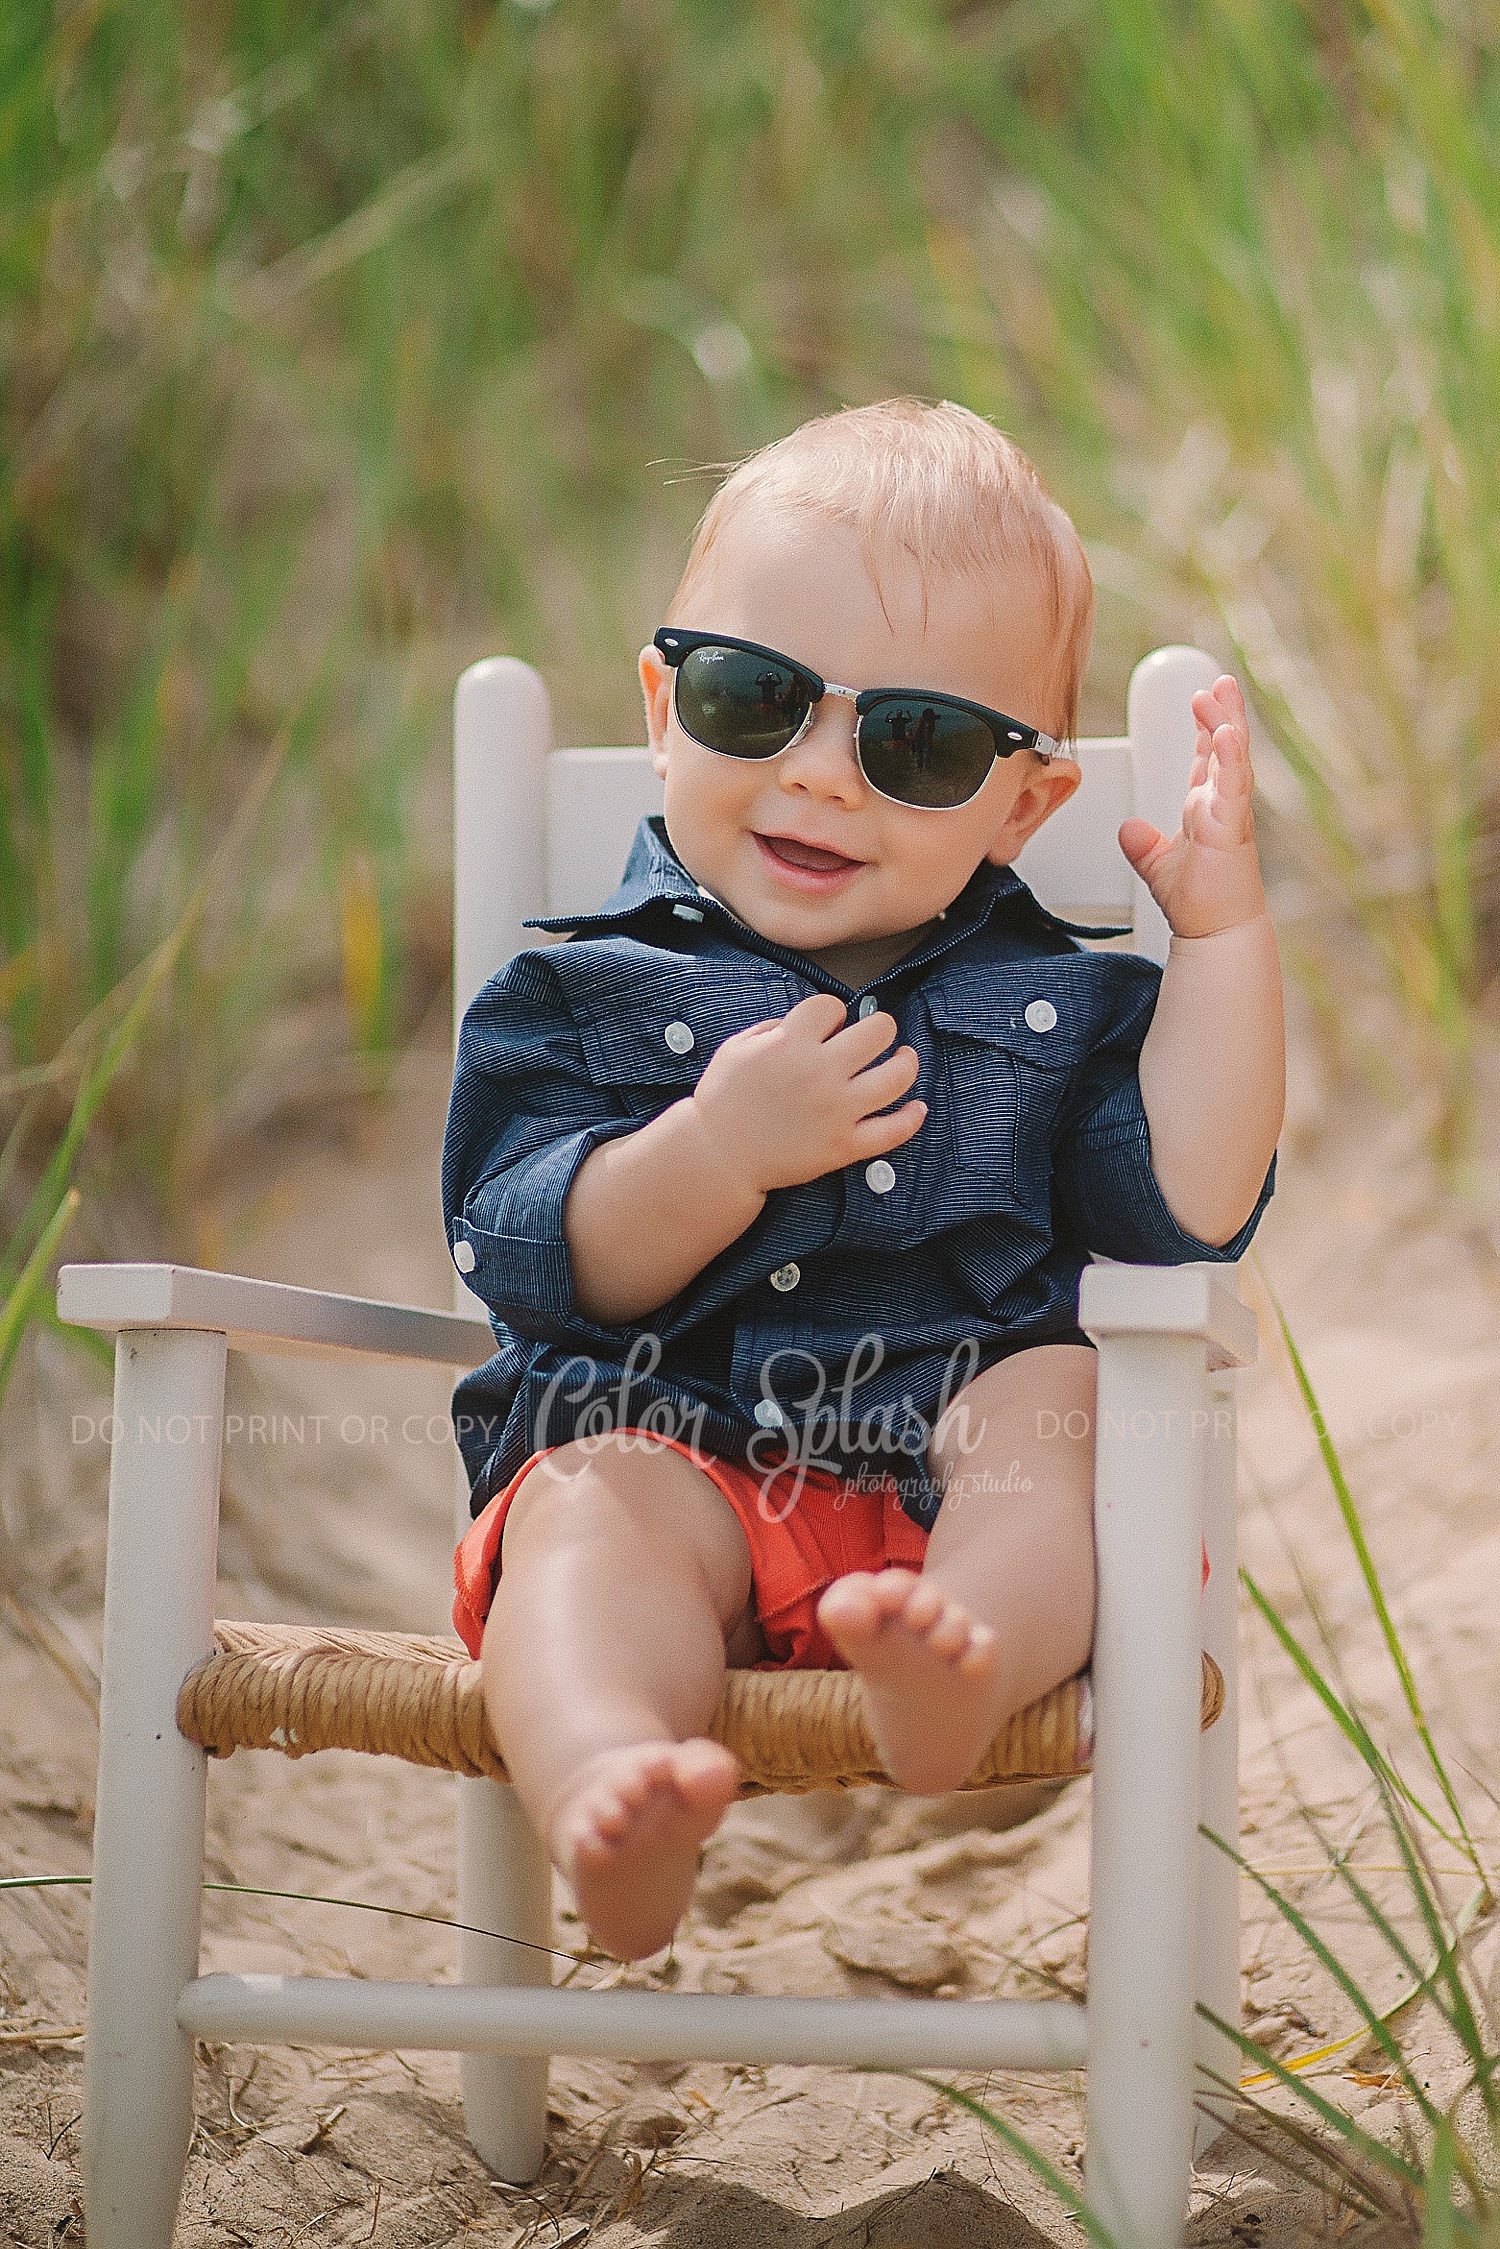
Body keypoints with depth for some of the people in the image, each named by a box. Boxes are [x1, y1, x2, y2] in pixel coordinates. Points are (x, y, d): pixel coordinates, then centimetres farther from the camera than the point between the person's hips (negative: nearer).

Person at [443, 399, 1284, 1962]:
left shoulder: (1047, 1006, 13)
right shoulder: (592, 995, 8)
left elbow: (1189, 1211, -1)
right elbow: (541, 1268, -3)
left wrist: (1222, 927, -1)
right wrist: (717, 1152, -20)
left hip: (959, 1462, 2)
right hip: (675, 1444, -1)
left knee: (1067, 1396, -26)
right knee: (594, 1505, -31)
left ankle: (960, 1667, -54)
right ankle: (608, 1798, -60)